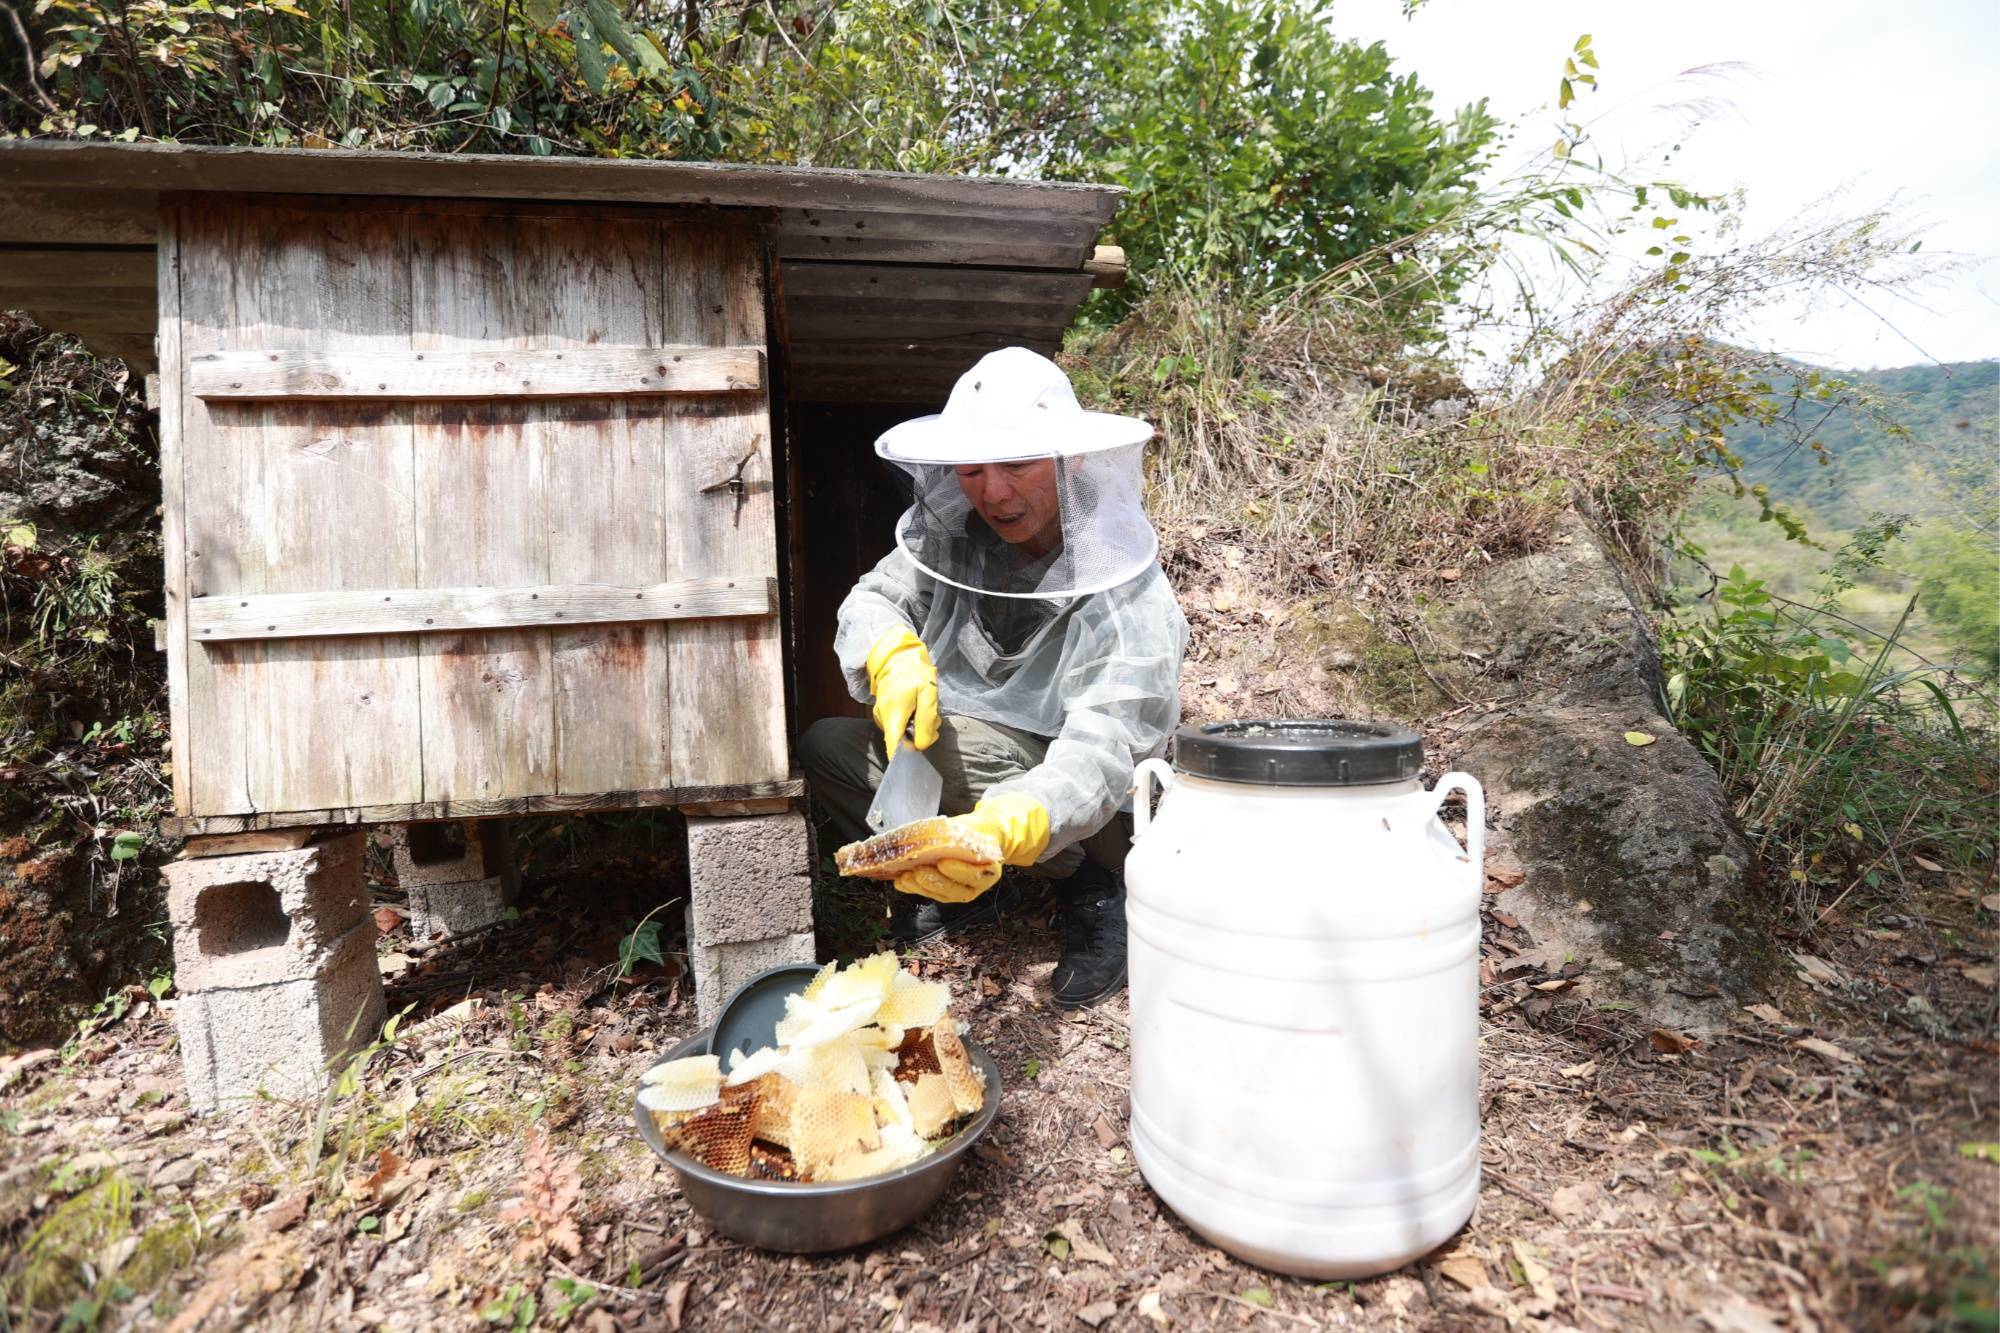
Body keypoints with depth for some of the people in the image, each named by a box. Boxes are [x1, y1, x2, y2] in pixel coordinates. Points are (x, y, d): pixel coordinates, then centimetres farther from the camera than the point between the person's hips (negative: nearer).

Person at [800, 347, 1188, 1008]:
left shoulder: (1128, 597, -27)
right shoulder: (951, 534, -10)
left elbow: (1101, 753, -36)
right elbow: (871, 601, -8)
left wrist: (1003, 831, -56)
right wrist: (894, 655, -33)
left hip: (1092, 816, -5)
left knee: (954, 744, -33)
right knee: (824, 745, -10)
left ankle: (1094, 890, -10)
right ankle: (960, 891, 4)